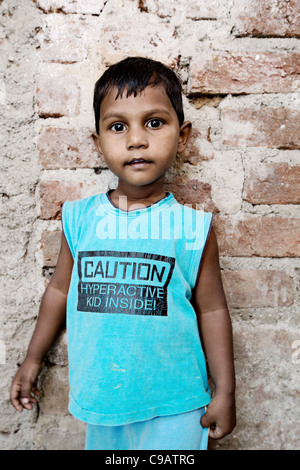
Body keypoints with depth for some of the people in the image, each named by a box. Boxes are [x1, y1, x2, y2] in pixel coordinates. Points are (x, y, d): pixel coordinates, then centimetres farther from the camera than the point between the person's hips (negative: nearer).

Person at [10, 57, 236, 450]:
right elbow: (60, 289, 5)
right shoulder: (81, 219, -6)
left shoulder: (192, 227, -12)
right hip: (99, 399, 3)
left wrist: (225, 391, 0)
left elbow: (212, 310, -5)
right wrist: (33, 359, 13)